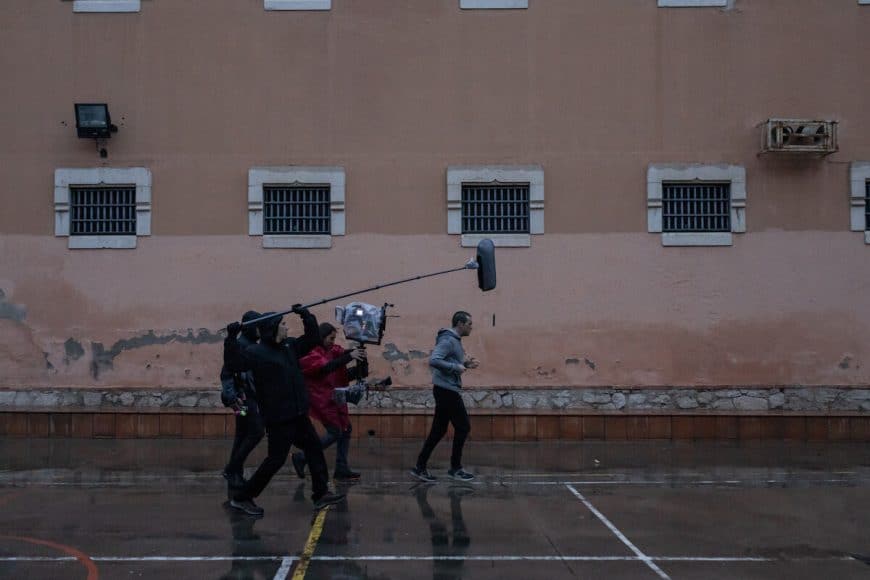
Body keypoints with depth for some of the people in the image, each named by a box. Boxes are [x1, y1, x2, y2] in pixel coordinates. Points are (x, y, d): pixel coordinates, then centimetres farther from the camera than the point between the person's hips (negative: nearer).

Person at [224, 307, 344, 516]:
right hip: (278, 418, -8)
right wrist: (231, 338, -34)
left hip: (297, 414, 9)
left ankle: (321, 494, 23)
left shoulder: (290, 346, 9)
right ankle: (242, 498, 6)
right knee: (276, 459, -5)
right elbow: (234, 364, -26)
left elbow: (312, 339, 19)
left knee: (314, 448, 13)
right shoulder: (256, 352, -14)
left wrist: (307, 316, 8)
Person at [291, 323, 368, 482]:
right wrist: (350, 357, -37)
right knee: (335, 432, -9)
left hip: (334, 396, 8)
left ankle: (341, 470, 12)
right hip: (321, 399, -8)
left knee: (346, 429, 5)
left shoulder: (332, 350, 9)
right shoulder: (310, 354, -15)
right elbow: (326, 367, -30)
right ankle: (301, 458, 6)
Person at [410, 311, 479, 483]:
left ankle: (420, 467, 12)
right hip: (447, 390, -10)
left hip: (447, 391, 10)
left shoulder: (455, 340, 16)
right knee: (463, 427, -3)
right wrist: (457, 367, -22)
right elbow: (434, 361, -26)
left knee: (438, 430, 10)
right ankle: (455, 468, 7)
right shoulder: (448, 340, -15)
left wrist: (466, 363, 9)